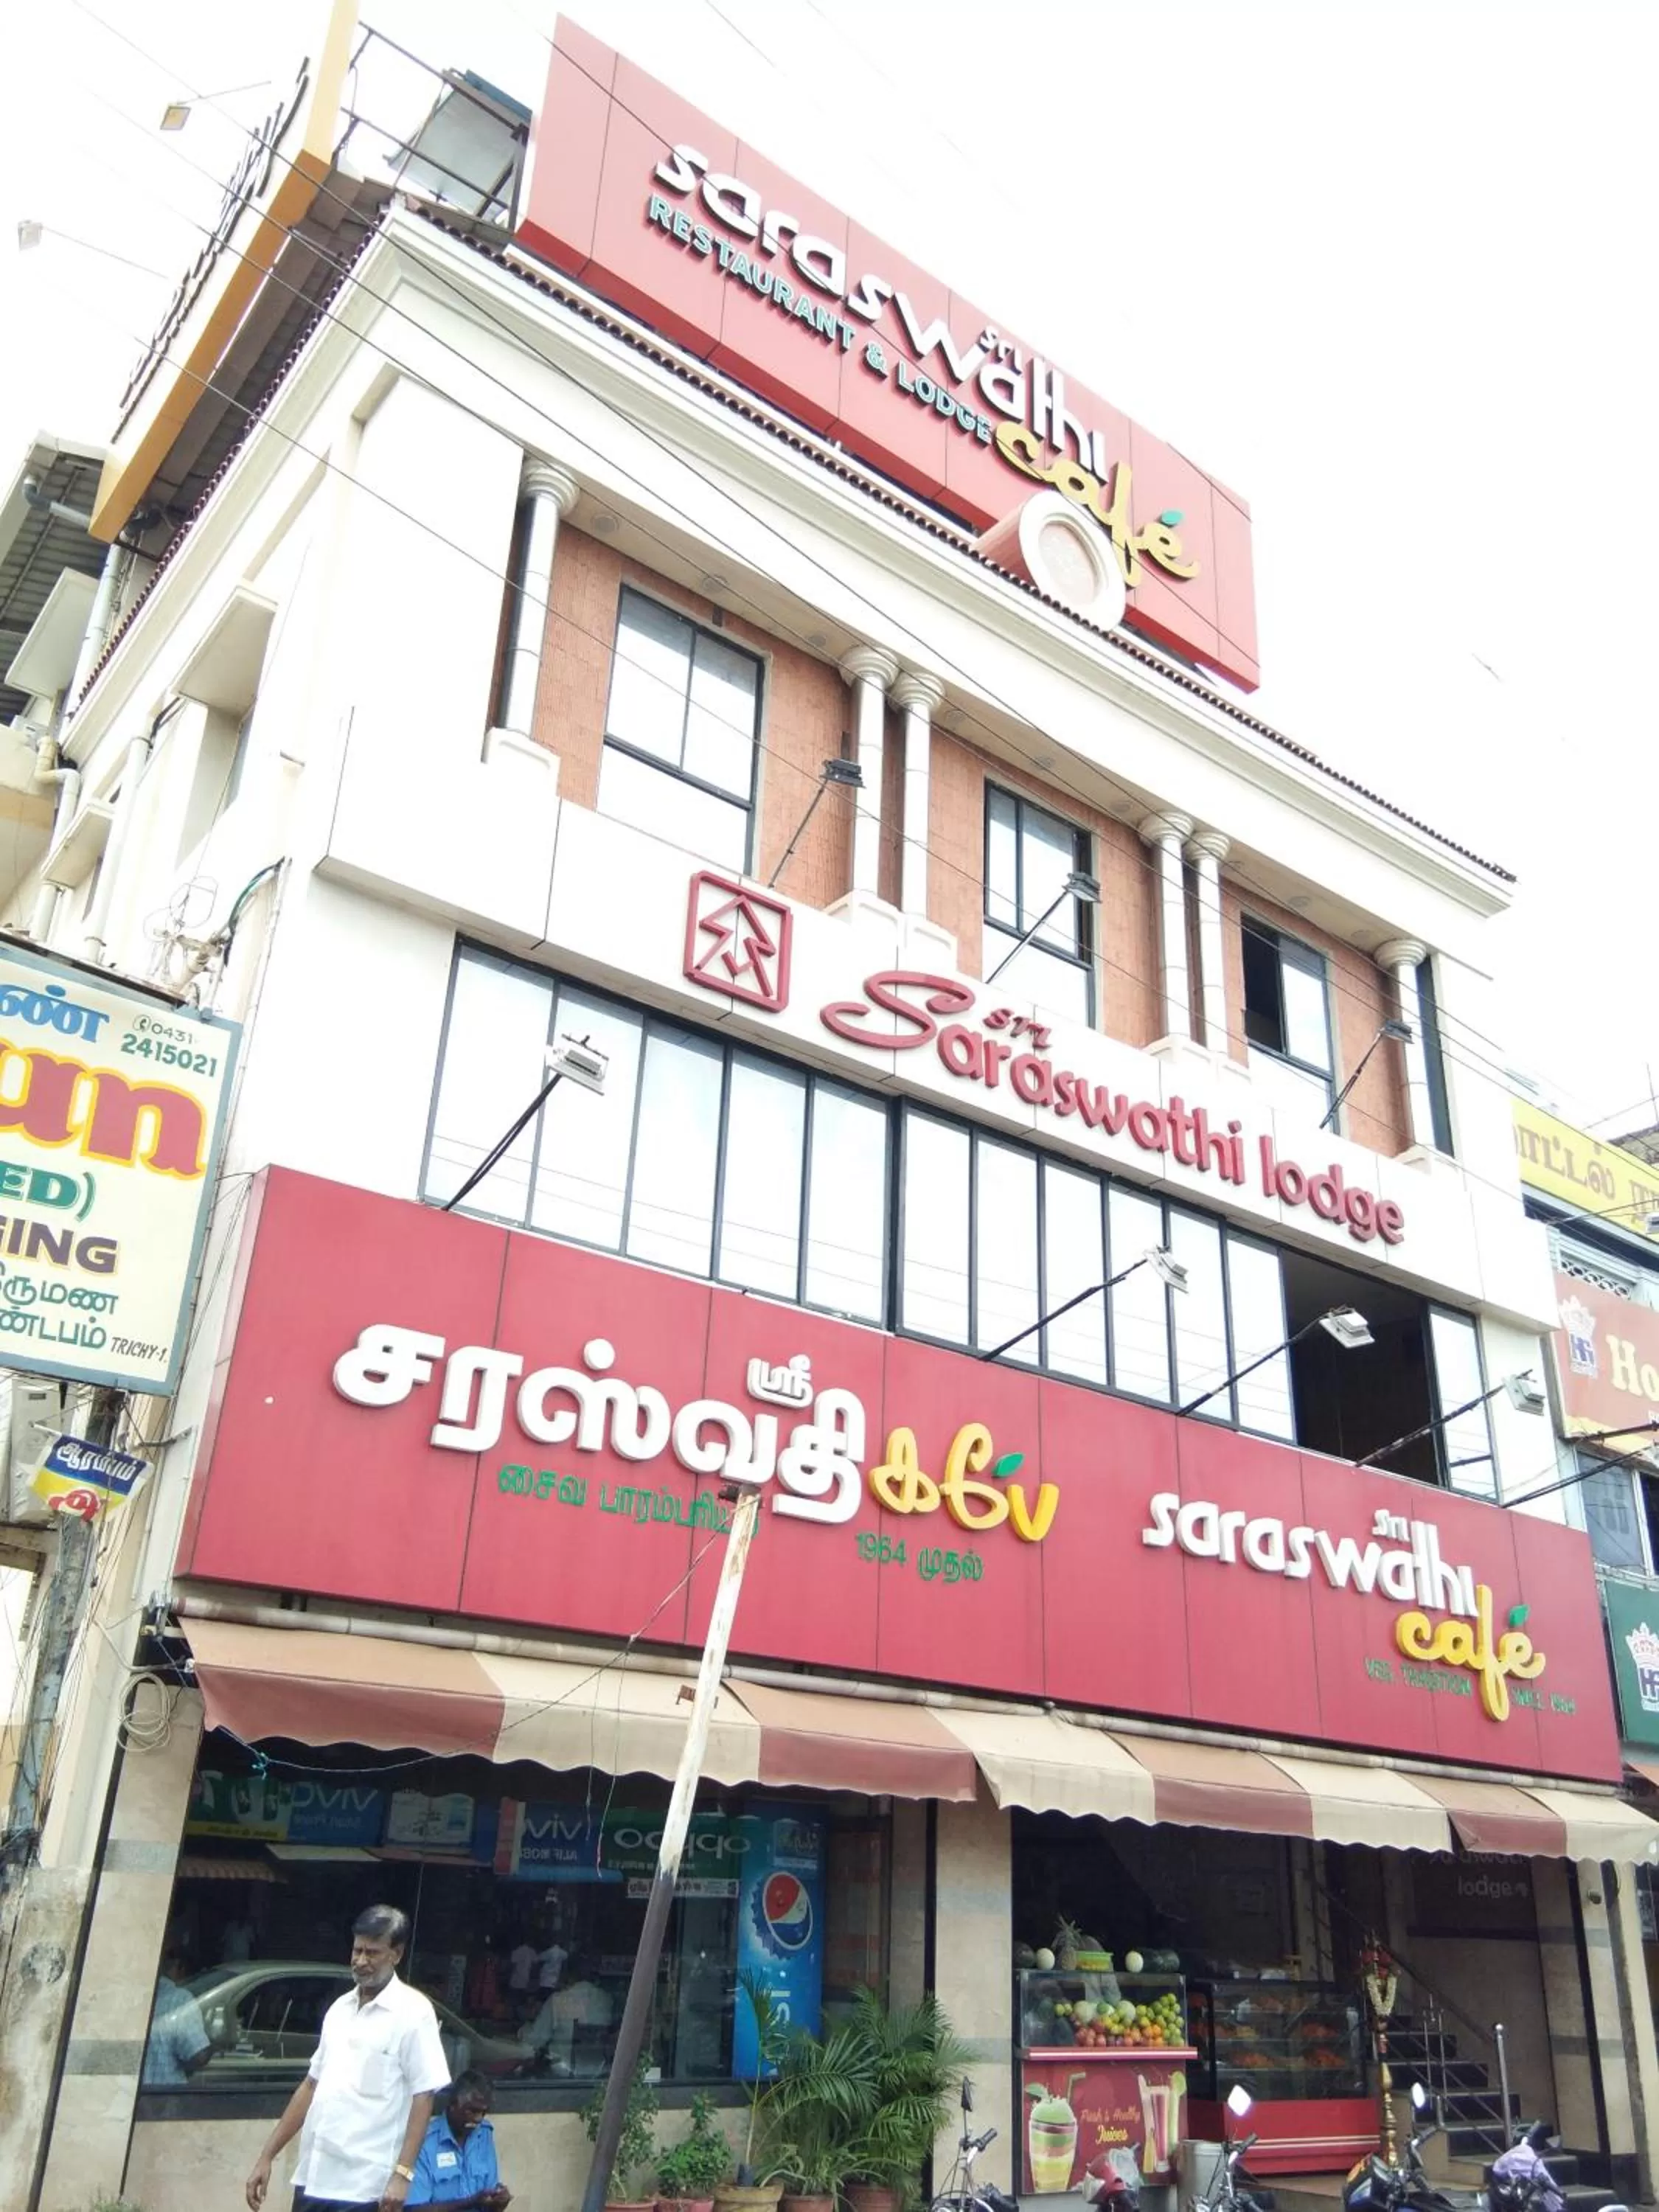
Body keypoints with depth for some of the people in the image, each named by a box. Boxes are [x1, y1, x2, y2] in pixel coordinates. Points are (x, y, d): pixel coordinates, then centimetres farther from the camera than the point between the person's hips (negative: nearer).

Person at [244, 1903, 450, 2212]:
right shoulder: (340, 2008, 13)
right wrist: (267, 2156, 15)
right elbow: (311, 2086, 19)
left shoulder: (413, 2011, -7)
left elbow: (423, 2096, -10)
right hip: (312, 2179, 7)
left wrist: (402, 2173, -19)